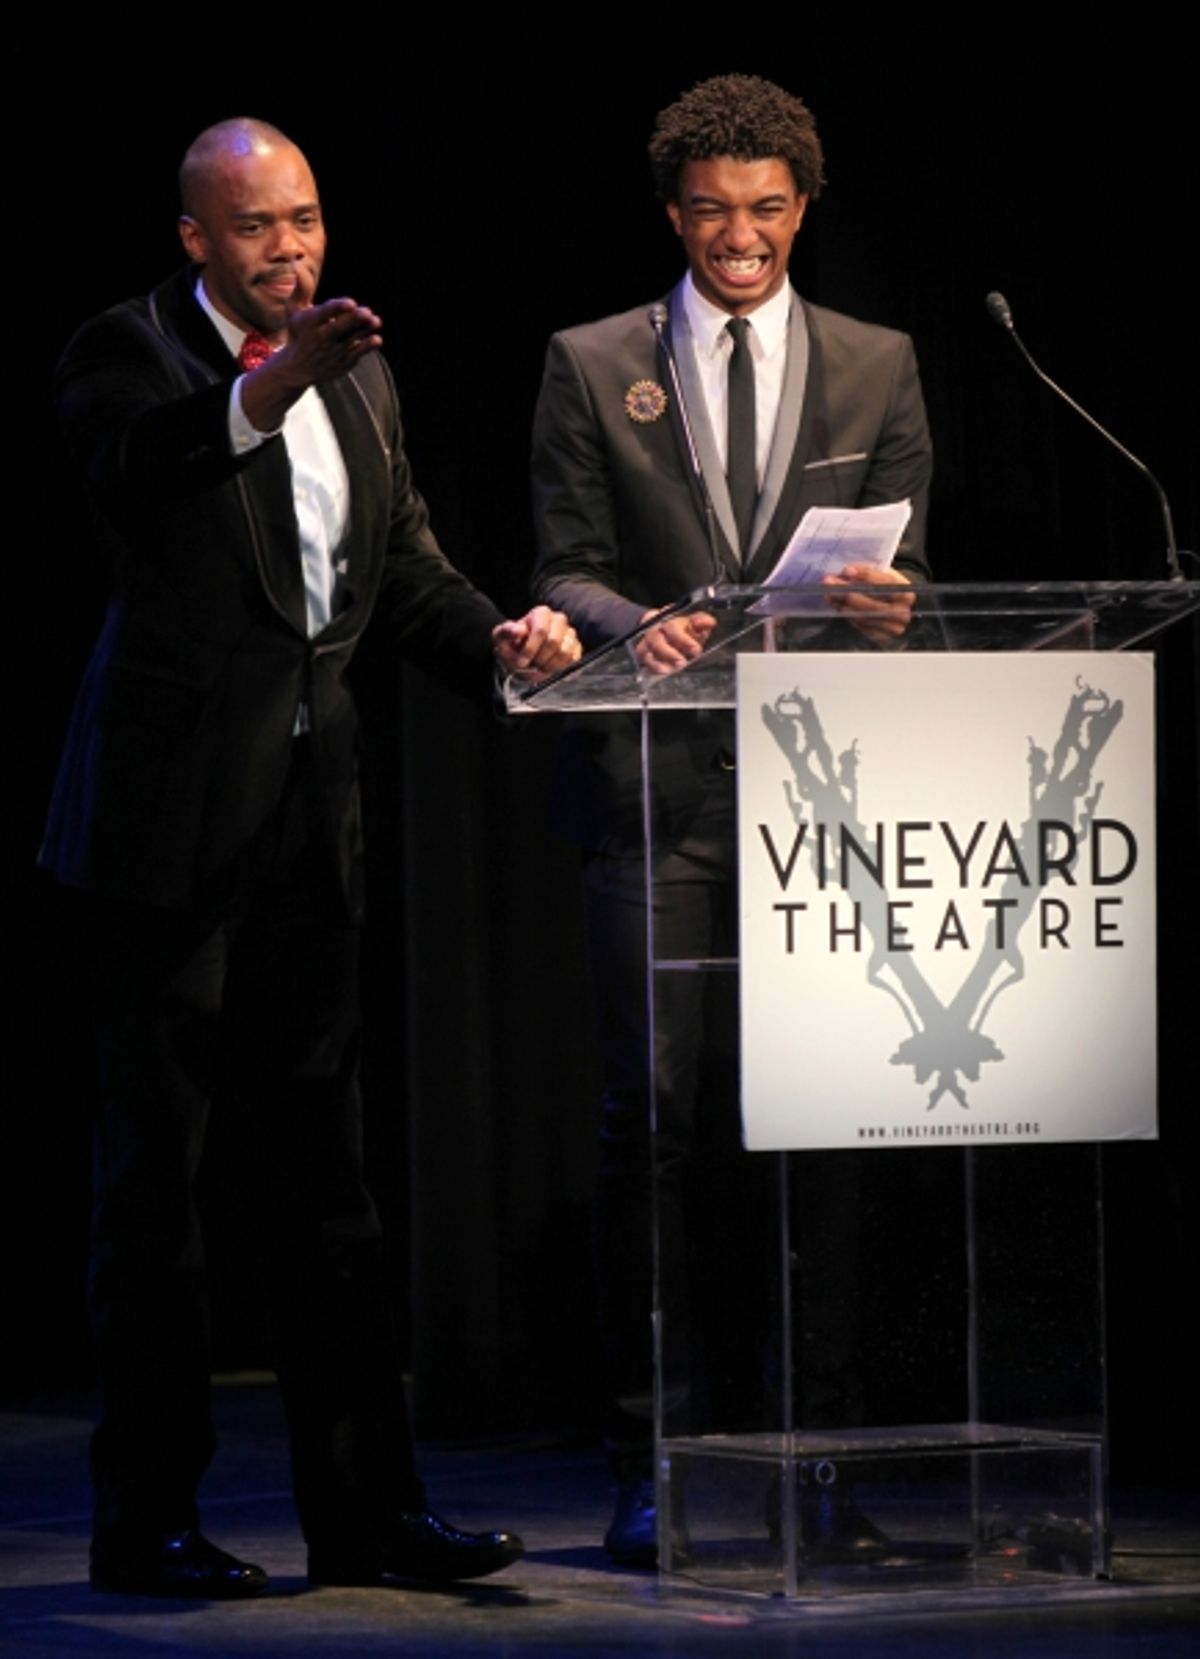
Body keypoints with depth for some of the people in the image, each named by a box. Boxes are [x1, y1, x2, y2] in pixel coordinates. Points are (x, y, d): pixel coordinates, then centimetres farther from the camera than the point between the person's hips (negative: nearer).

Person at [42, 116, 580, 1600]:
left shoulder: (356, 375, 14)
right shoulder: (129, 350, -6)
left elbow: (406, 564, 16)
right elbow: (122, 455, -28)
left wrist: (496, 640, -4)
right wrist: (256, 397, -45)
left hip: (307, 820, 7)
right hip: (168, 821, -6)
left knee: (322, 1170, 10)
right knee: (152, 1166, -1)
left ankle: (364, 1507, 14)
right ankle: (145, 1518, 5)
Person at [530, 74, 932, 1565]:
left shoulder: (877, 368, 12)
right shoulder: (593, 368, 8)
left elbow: (906, 570, 10)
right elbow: (565, 571, 5)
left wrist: (889, 605, -14)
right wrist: (638, 627, -16)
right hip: (656, 785, -1)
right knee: (654, 1111, -7)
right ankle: (644, 1465, -1)